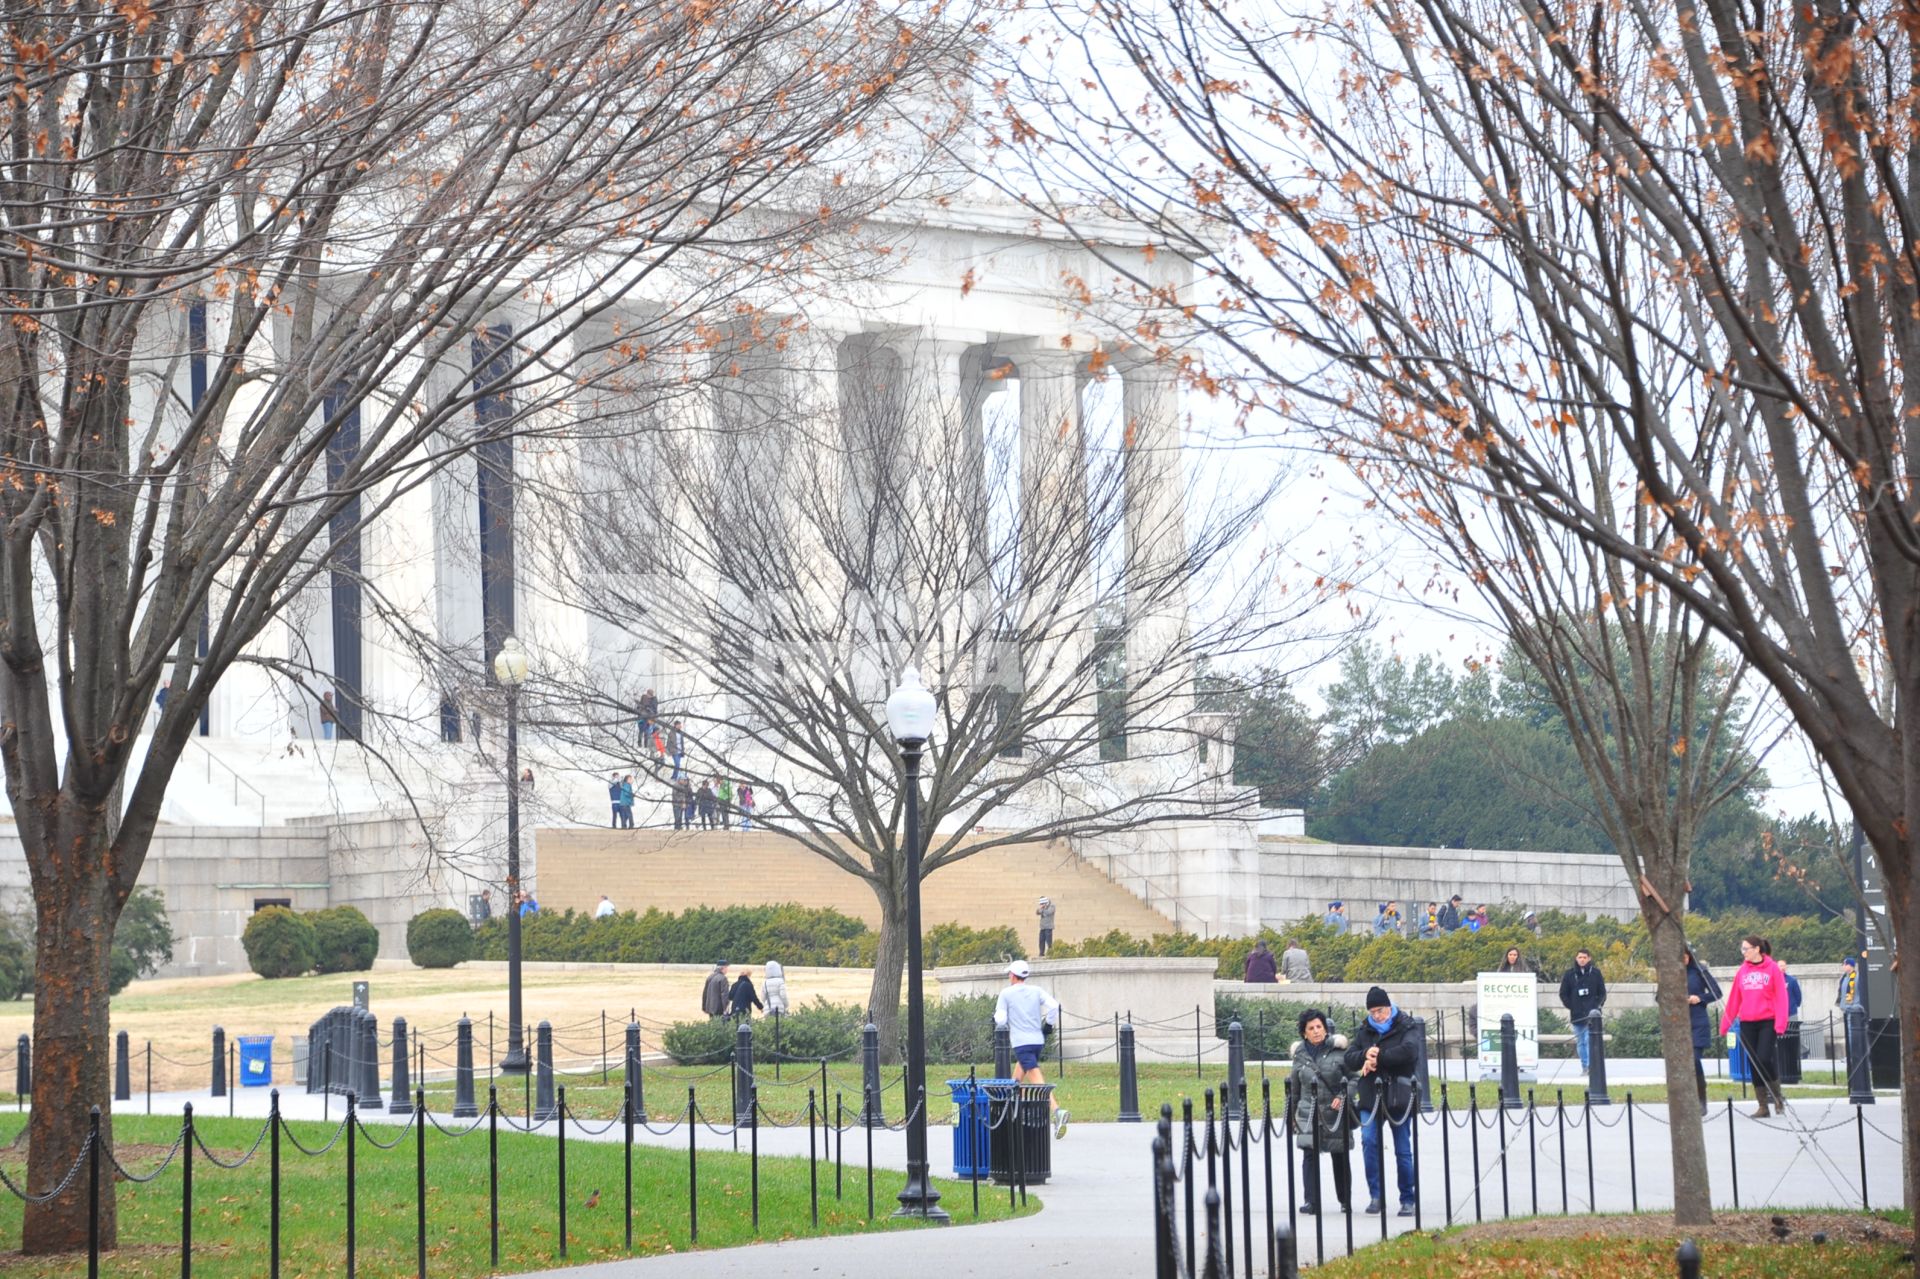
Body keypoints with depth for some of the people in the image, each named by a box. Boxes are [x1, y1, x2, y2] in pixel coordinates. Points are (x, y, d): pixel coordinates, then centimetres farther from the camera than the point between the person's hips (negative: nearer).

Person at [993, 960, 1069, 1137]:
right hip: (1038, 1040, 6)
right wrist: (1048, 1024, 9)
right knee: (1018, 1077, 23)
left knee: (1037, 1080, -16)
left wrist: (995, 1016, 17)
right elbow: (1053, 1006, -4)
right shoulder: (1036, 991, 9)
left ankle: (1057, 1111, -33)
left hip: (1021, 1042, -6)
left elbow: (1000, 1020, -5)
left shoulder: (1006, 994, -1)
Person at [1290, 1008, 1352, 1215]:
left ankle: (1345, 1201, 22)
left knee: (1340, 1157, 9)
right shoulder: (1299, 1055, 7)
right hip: (1309, 1112, 1)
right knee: (1310, 1154, -13)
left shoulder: (1339, 1050, -1)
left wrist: (1342, 1097, -15)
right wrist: (1293, 1116, 18)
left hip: (1336, 1112, -1)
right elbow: (1295, 1089, 15)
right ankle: (1311, 1201, -13)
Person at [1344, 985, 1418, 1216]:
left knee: (1403, 1150, 4)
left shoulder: (1405, 1028, -1)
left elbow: (1409, 1050, -21)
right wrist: (1365, 1055, -15)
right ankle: (1376, 1195, -10)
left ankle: (1408, 1200, 16)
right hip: (1371, 1099, 3)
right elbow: (1349, 1059, 6)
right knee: (1369, 1140, -18)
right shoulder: (1365, 1031, 12)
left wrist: (1377, 1058, -18)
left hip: (1399, 1099, -3)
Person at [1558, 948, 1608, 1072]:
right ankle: (1584, 1067, 12)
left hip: (1592, 1014, -2)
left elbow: (1602, 993, 9)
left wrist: (1598, 1006, -3)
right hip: (1576, 1014, 2)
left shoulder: (1595, 973, 4)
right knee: (1580, 1042, 6)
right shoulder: (1570, 974, 6)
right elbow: (1563, 994, 10)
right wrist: (1569, 1007, 2)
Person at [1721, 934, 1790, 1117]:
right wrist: (1725, 1024, 9)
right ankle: (1763, 1106, 9)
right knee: (1754, 1064, 3)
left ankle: (1777, 1095, 11)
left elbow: (1781, 997, -6)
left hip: (1767, 1022, -4)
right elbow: (1734, 999, 11)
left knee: (1764, 1059, -14)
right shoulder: (1743, 970, 9)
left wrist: (1780, 1024, -14)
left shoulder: (1772, 968, -2)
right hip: (1747, 1024, 4)